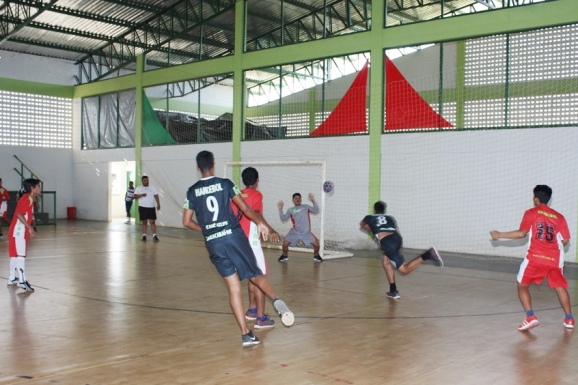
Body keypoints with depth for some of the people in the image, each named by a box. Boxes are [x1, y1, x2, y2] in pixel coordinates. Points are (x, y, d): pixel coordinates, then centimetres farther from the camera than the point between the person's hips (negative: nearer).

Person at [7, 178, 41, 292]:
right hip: (18, 232, -10)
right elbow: (19, 214, -25)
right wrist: (29, 227, -25)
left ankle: (12, 278, 26)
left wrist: (30, 229, 17)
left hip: (21, 231, 10)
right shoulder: (26, 199, -15)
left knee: (15, 255, 16)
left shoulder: (30, 199, 15)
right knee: (21, 255, -13)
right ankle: (22, 281, -16)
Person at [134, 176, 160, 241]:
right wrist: (141, 195, -22)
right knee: (144, 222, 4)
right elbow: (135, 196, -3)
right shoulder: (138, 188, 5)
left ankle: (154, 236, -6)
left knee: (152, 222, -5)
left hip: (151, 207, 1)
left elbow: (156, 196, 5)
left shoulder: (152, 188, 9)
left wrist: (158, 204, -6)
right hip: (142, 207, 0)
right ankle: (144, 235, 11)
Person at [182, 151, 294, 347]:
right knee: (256, 275, 10)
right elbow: (245, 209, -2)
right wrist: (262, 225, 5)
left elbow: (187, 221, 10)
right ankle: (276, 300, -19)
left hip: (213, 243, 2)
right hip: (234, 236, -2)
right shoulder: (225, 184, 1)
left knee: (233, 288, 5)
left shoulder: (192, 191, 8)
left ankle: (246, 334, 3)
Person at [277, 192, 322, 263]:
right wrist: (280, 209, -4)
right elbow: (283, 218, 4)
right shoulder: (290, 210, 11)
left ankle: (316, 256, 18)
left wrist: (313, 201, -12)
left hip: (306, 232, 0)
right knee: (285, 243, -14)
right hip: (295, 232, 1)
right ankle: (285, 256, 15)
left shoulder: (306, 207, 9)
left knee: (316, 244, -12)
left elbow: (316, 211, -2)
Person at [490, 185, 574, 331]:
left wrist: (499, 235, -2)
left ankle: (530, 317, -4)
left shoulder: (531, 213, 1)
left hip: (535, 257, -3)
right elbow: (565, 240, 7)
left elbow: (522, 233, -9)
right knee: (560, 287, 20)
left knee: (522, 285, 10)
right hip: (554, 259, 3)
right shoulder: (559, 216, 10)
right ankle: (569, 319, 20)